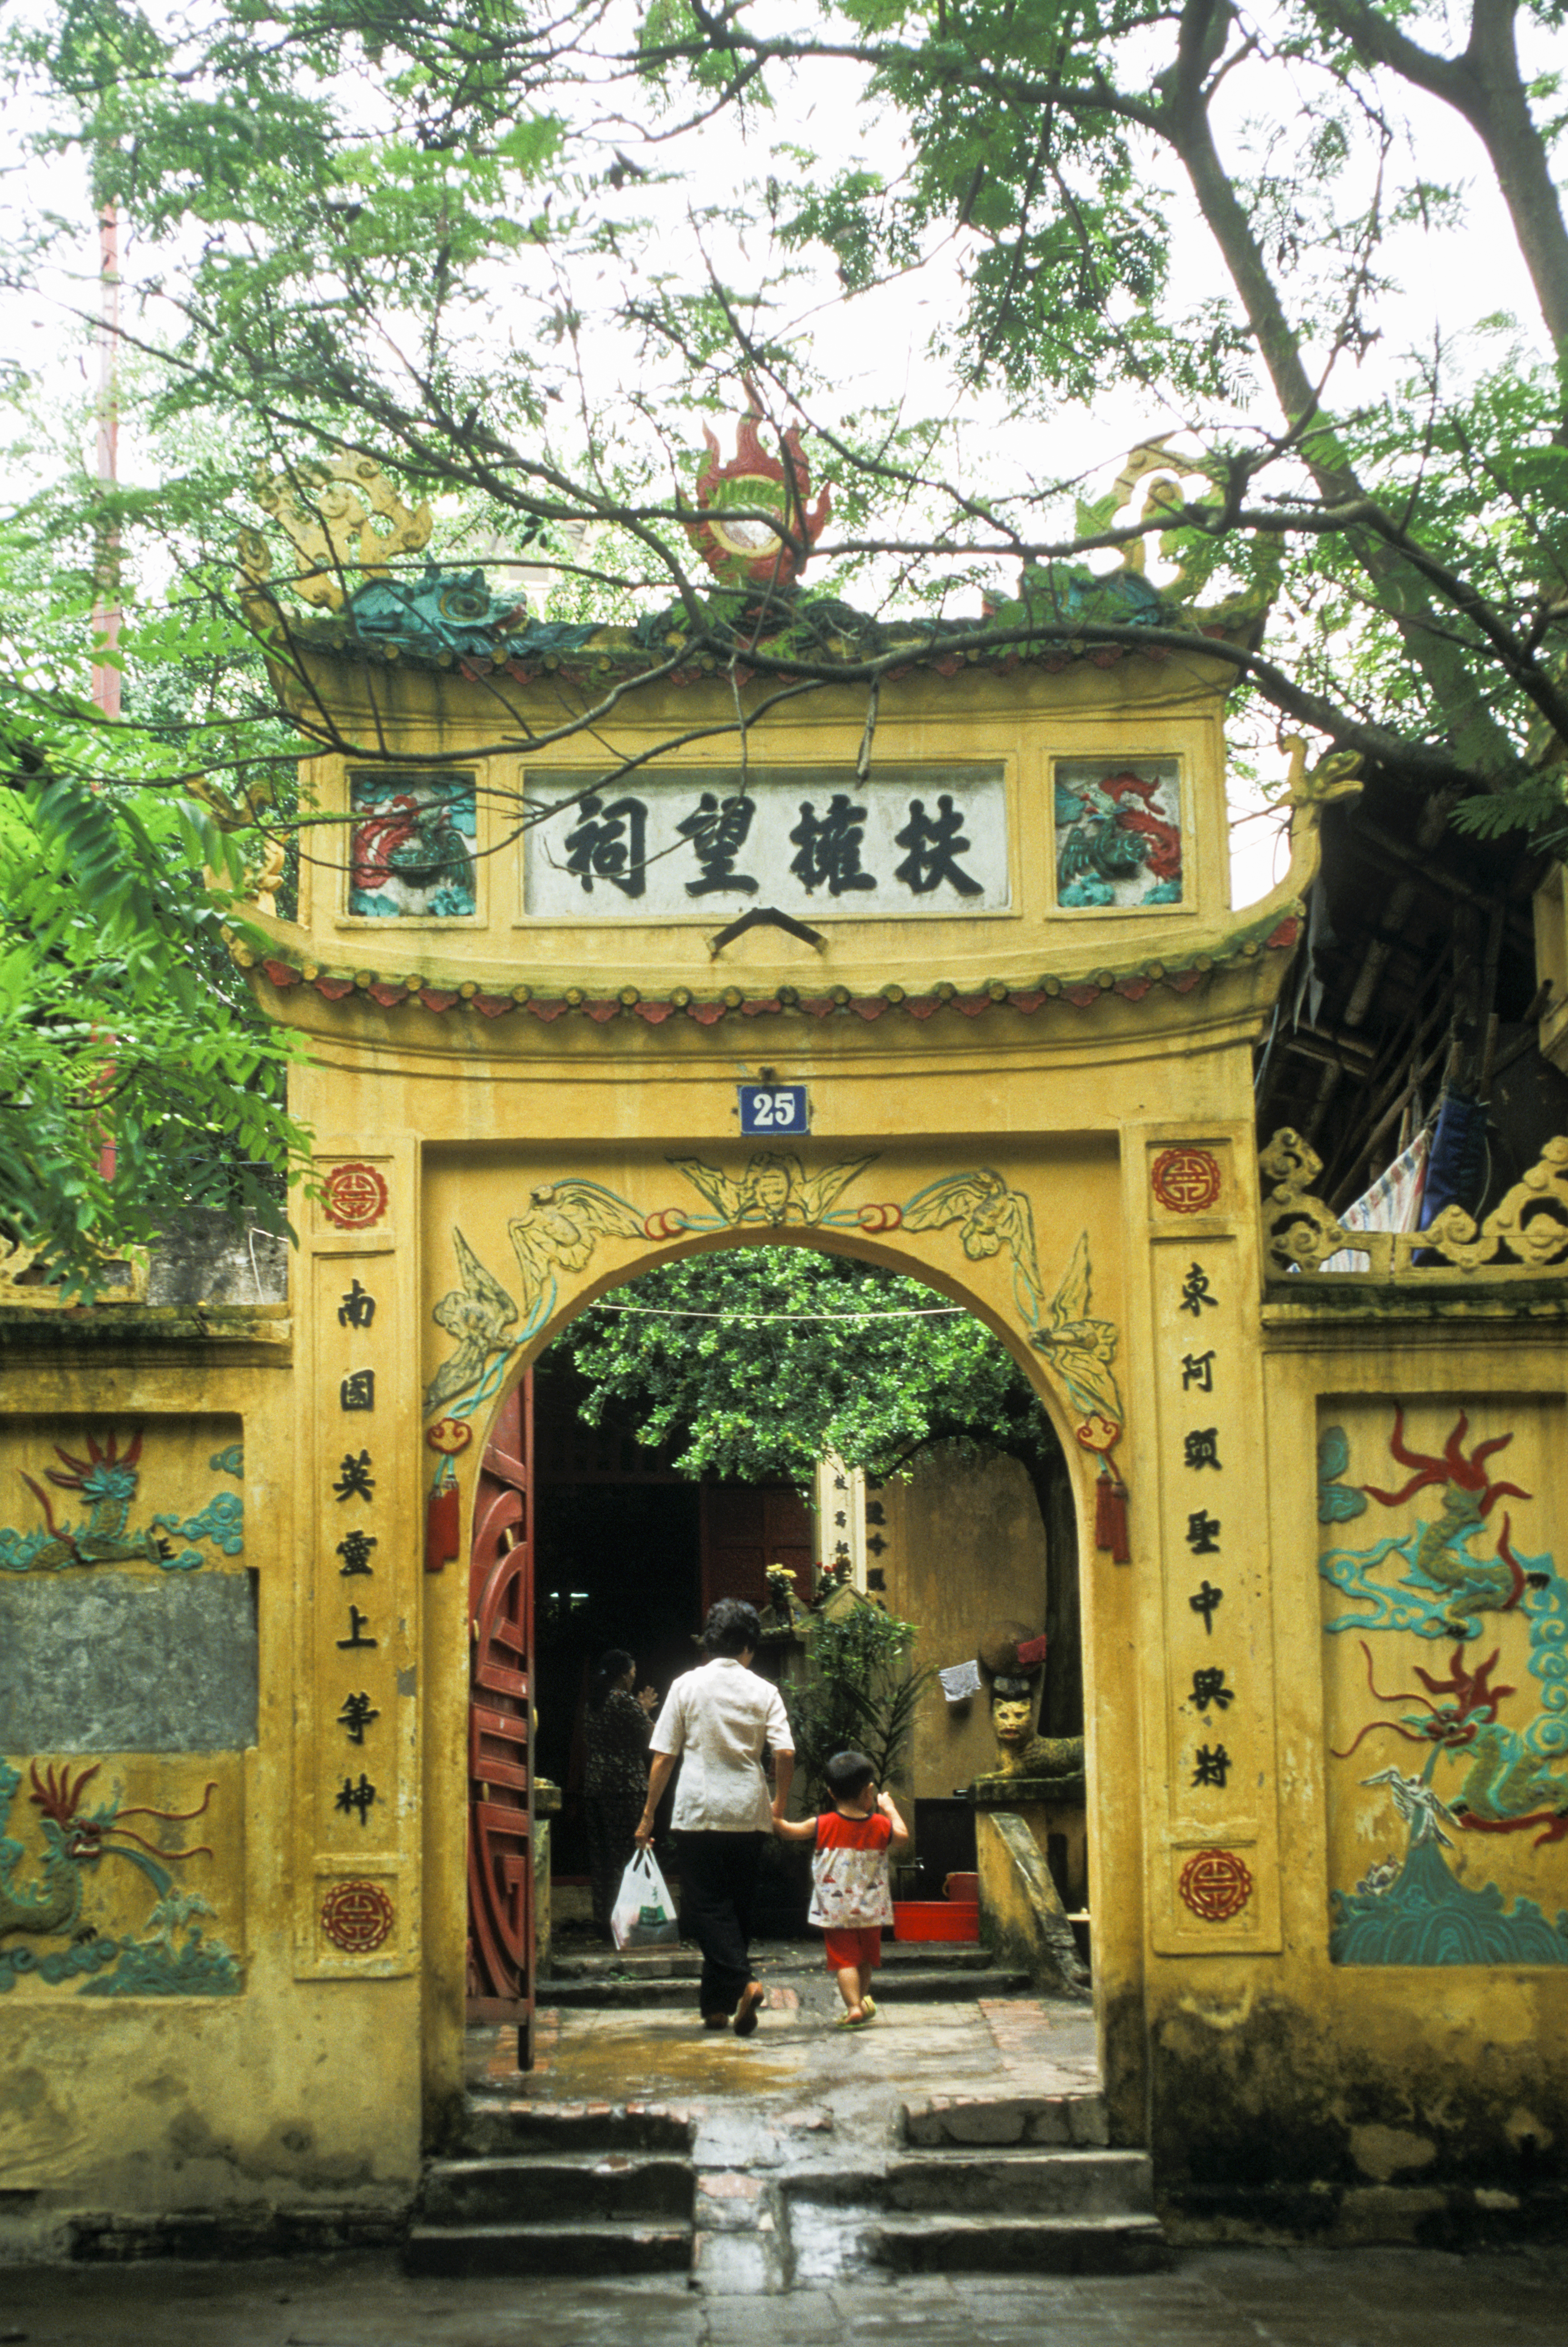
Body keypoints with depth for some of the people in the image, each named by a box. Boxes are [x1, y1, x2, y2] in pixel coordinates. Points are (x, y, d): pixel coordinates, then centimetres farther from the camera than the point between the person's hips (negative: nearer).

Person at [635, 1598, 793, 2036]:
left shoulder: (687, 1685, 0)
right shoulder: (762, 1691, 2)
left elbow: (663, 1757, 0)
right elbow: (785, 1754, -6)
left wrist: (649, 1815, 8)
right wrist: (779, 1804, 10)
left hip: (699, 1811, -2)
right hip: (749, 1814, 2)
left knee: (708, 1906, 0)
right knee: (738, 1905, 12)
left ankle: (741, 1981, -20)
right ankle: (718, 2002, 14)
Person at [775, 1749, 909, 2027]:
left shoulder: (822, 1826, -11)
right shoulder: (881, 1827, -7)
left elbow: (787, 1831, 0)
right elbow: (903, 1838, 14)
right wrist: (890, 1809, 23)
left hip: (836, 1909, -2)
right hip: (871, 1909, 2)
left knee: (844, 1959, -2)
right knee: (865, 1958, 22)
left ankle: (854, 2007, -14)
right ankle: (864, 1998, 34)